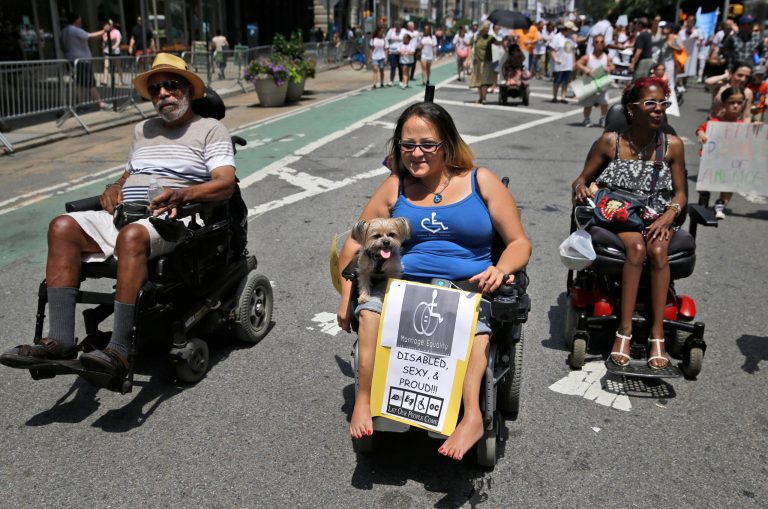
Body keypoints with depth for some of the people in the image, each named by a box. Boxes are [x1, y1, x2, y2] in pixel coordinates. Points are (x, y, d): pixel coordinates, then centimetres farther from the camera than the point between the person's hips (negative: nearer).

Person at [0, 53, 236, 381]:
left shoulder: (210, 129, 7)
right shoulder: (143, 130, 28)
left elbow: (226, 184, -6)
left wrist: (183, 194, -23)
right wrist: (113, 188, 10)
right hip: (125, 213, 7)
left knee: (132, 236, -38)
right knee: (63, 227, -19)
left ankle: (119, 351, -40)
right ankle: (60, 340, -26)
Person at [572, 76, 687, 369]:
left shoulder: (673, 146, 4)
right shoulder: (610, 142, 0)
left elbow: (680, 194, 8)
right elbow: (582, 179, 8)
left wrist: (667, 218, -11)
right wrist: (581, 187, -17)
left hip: (657, 218, 2)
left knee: (657, 251, -32)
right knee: (637, 247, -34)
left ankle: (657, 333, -25)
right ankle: (625, 329, -28)